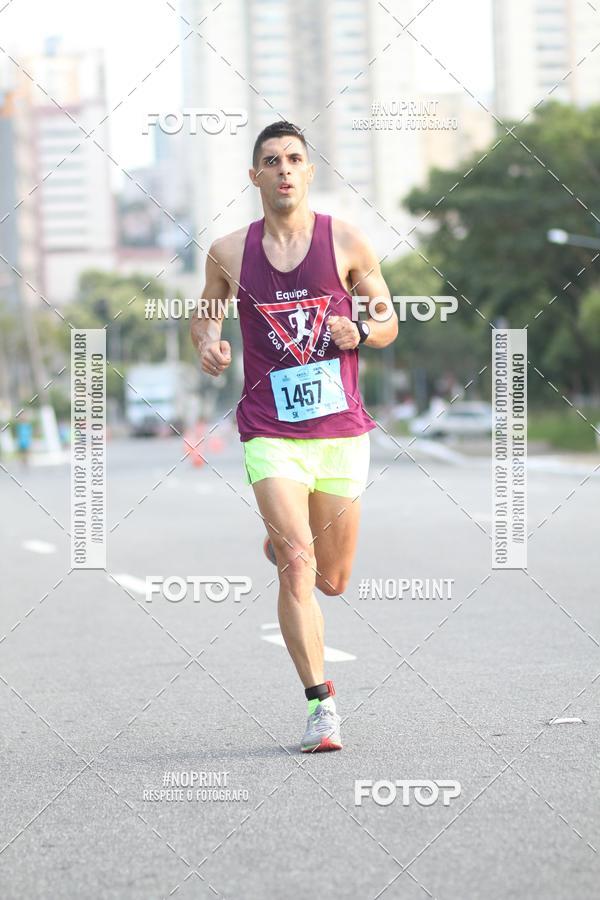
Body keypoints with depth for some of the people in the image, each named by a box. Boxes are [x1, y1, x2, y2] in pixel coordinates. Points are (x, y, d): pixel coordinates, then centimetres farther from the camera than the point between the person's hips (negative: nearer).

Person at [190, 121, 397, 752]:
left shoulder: (345, 242, 2)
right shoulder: (229, 253, 3)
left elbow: (389, 322, 9)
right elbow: (205, 316, 18)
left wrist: (360, 332, -13)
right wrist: (207, 344, -4)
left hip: (341, 429, 1)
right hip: (271, 433, -1)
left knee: (331, 581, 11)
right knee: (298, 564, -18)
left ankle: (278, 546, 46)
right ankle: (320, 702, -12)